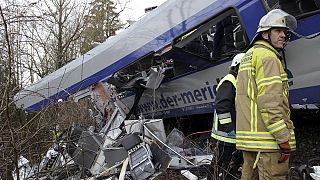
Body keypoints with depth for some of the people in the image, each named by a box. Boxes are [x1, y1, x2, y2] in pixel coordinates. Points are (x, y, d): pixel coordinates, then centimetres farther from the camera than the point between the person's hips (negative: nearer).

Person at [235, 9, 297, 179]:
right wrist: (285, 139, -19)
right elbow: (269, 102, -19)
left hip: (248, 137, 10)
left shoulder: (247, 57, 22)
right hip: (268, 139, -10)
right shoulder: (268, 57, -9)